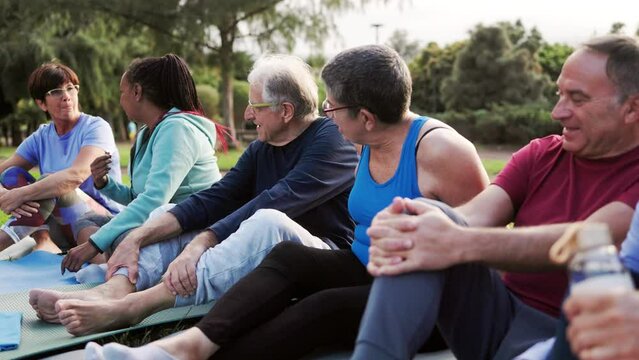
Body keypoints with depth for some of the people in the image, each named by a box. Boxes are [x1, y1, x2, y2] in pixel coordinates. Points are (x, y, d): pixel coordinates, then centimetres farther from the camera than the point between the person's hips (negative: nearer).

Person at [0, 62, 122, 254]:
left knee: (51, 185, -30)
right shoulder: (40, 138, 9)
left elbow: (77, 175, -27)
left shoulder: (95, 127, -9)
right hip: (63, 232, 6)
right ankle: (43, 242, -28)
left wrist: (20, 194, -30)